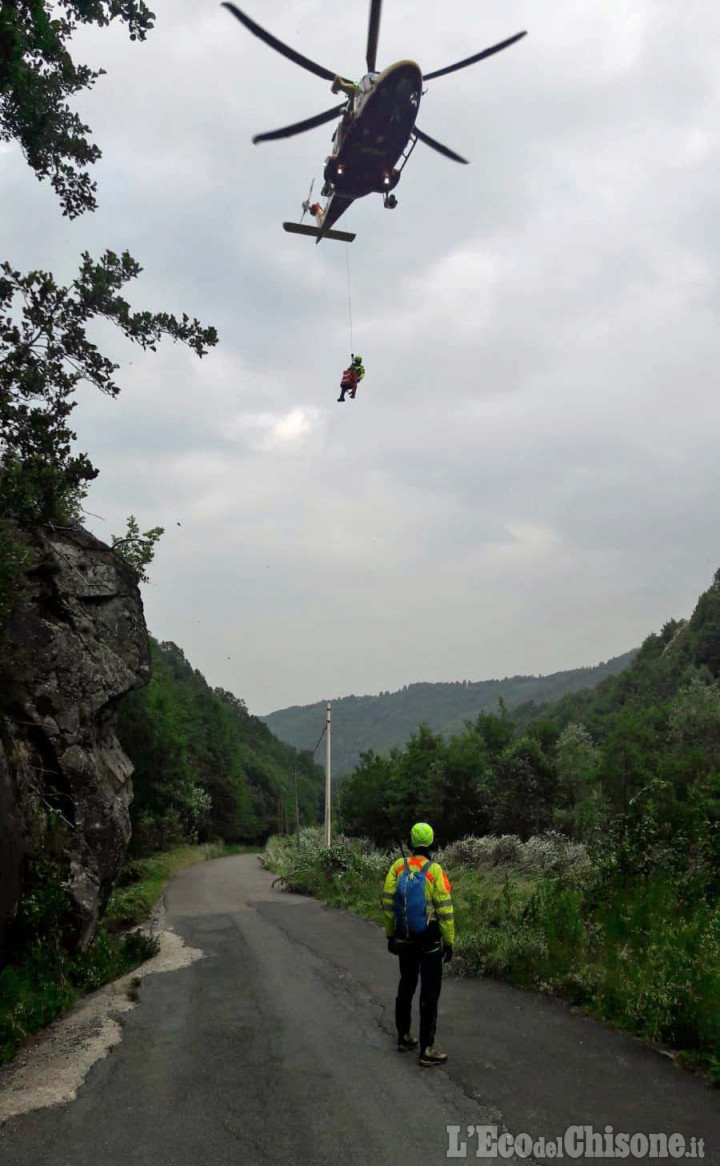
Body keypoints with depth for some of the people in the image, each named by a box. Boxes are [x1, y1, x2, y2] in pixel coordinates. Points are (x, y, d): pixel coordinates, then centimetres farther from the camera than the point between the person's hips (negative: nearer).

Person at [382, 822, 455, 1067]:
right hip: (429, 941, -4)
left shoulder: (398, 867, -5)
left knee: (406, 986, 21)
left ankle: (404, 1036, 32)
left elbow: (387, 903, 0)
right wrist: (449, 941, -6)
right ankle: (426, 1050, 6)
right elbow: (445, 909, -16)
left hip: (404, 939, 5)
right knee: (429, 993, 3)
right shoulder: (435, 871, -16)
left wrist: (390, 934, 11)